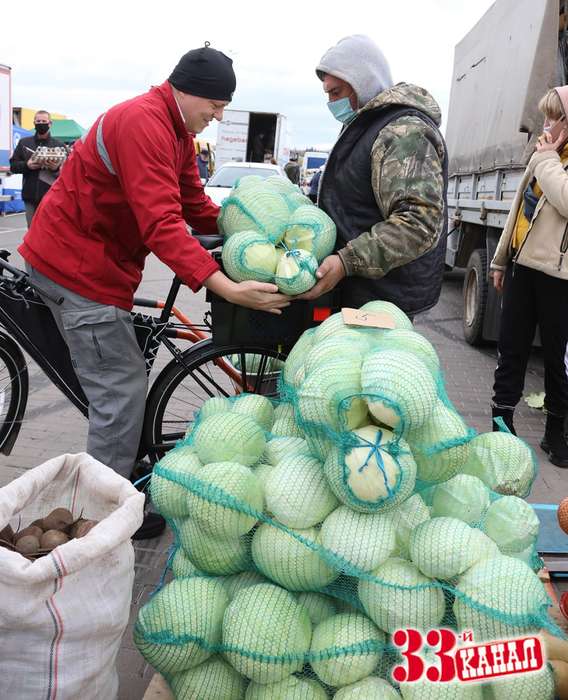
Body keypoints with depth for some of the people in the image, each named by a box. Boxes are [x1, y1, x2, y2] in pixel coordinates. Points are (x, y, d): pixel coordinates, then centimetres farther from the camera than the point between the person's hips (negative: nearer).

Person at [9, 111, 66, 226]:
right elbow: (13, 165, 10)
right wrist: (26, 165, -8)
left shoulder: (59, 145, 6)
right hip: (30, 196, 3)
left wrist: (57, 168, -21)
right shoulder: (24, 142, 12)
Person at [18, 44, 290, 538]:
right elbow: (162, 223, -33)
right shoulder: (142, 122, -23)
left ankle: (125, 472, 32)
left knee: (122, 380, 17)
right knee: (122, 389, -6)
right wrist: (226, 288, -39)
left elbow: (197, 208, 8)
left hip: (96, 262, 10)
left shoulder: (179, 134, 11)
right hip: (76, 263, -10)